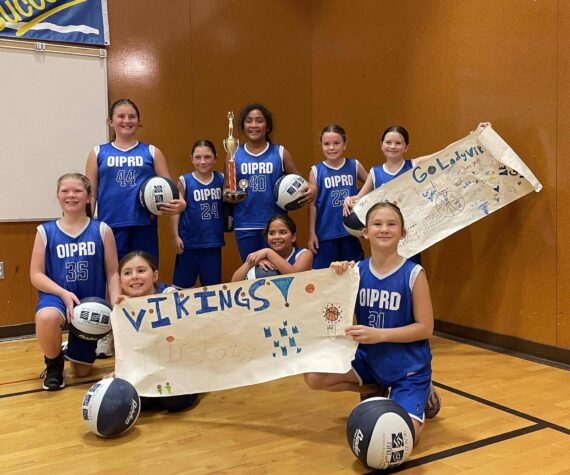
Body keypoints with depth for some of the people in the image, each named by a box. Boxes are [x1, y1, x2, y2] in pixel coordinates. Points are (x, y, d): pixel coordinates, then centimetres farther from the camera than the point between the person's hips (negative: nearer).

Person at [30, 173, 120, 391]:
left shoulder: (102, 230, -2)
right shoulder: (46, 231, -1)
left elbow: (112, 274, -2)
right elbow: (36, 275, -3)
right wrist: (64, 293, -20)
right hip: (57, 296, -1)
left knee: (82, 371, 8)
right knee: (46, 318, -40)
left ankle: (70, 353, 48)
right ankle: (54, 364, -6)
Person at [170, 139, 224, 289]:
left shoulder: (221, 179, 3)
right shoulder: (184, 181, -5)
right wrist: (175, 236, -5)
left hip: (213, 241, 3)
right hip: (189, 241, -2)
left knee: (212, 285, 14)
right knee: (182, 284, 9)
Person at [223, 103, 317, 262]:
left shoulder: (280, 153, 4)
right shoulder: (234, 155, 6)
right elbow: (226, 188, 8)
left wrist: (311, 188, -14)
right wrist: (229, 195, -14)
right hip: (245, 226, 1)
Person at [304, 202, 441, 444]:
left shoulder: (413, 273, -17)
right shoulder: (357, 270, -6)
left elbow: (425, 328, -14)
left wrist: (379, 334, -24)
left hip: (408, 366, -4)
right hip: (369, 359, 4)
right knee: (314, 378, -11)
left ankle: (422, 397, 16)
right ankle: (374, 390, 13)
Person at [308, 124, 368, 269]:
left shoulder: (354, 166, 1)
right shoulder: (316, 171, -3)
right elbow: (312, 204, 0)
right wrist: (312, 233, -1)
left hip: (351, 232, 2)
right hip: (325, 234, -1)